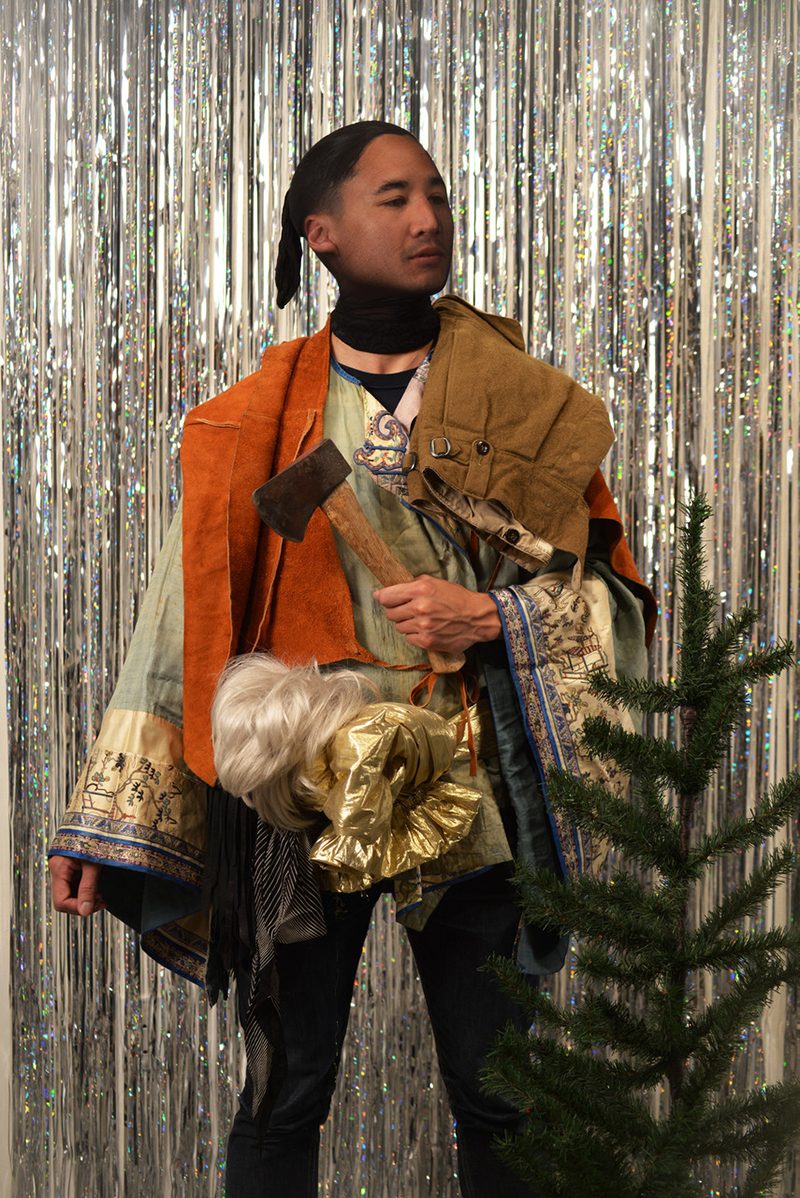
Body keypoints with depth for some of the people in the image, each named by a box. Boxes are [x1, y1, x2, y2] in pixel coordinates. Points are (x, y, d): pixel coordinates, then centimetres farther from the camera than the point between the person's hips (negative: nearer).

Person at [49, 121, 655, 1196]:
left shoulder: (519, 402, 6)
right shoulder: (261, 421, 4)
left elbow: (607, 591, 6)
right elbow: (188, 614, 1)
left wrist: (490, 618, -13)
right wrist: (107, 824, -3)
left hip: (470, 783, 1)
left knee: (498, 1099, 6)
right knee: (285, 1097, 3)